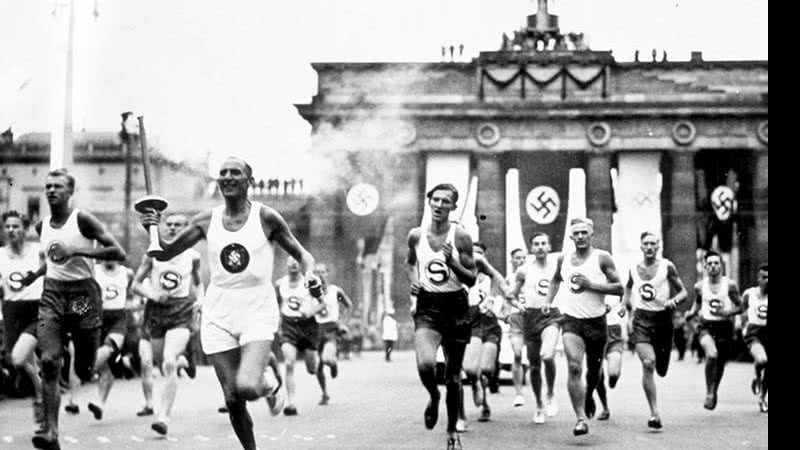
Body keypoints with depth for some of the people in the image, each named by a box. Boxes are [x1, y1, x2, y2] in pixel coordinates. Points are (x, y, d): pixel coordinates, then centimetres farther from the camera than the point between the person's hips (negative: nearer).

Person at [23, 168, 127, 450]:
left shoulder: (83, 220, -8)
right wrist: (35, 275, 13)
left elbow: (119, 253, -16)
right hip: (52, 293, 4)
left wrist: (77, 250, -22)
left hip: (83, 292, -4)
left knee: (84, 371, 3)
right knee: (49, 362, -15)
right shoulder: (42, 226, 10)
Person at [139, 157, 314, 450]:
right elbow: (165, 254, 10)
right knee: (233, 399, 1)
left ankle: (271, 382, 13)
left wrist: (309, 273, -16)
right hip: (218, 314, 3)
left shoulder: (266, 217, -2)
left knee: (248, 387, -23)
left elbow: (301, 254, 5)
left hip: (257, 310, -3)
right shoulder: (206, 221, 5)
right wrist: (154, 231, -9)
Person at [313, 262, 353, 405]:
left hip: (331, 328, -2)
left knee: (327, 358, -25)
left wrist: (341, 317, 2)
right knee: (318, 367, 4)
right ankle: (325, 394, 24)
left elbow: (349, 305, 15)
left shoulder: (335, 290, 2)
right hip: (316, 328, 2)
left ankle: (334, 363, 13)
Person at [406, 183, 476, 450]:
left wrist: (452, 262, -20)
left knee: (453, 377, 8)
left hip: (455, 307, 0)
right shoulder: (416, 236, 1)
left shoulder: (461, 238, -5)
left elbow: (471, 280, -4)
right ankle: (433, 397, 10)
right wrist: (413, 281, 2)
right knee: (425, 364, -25)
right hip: (427, 307, 0)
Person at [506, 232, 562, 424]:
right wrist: (518, 304, -7)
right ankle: (539, 405, 27)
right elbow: (510, 295, 13)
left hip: (551, 314, -2)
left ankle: (551, 395, -3)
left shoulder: (557, 264, 4)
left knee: (548, 356, -27)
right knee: (534, 365, 8)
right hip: (530, 316, 2)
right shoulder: (524, 270, 4)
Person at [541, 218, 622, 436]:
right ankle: (581, 418, -18)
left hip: (596, 321, -1)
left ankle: (589, 397, 48)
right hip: (572, 320, 1)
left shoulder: (602, 258, -5)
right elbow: (555, 281, 27)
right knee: (574, 367, -18)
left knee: (594, 369, 14)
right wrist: (548, 301, 12)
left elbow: (619, 288, -8)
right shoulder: (563, 259, 7)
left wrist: (590, 284, -17)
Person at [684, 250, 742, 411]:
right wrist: (691, 313, -2)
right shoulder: (700, 286, 1)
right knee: (712, 355, -29)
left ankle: (714, 392, 42)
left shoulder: (730, 285, -4)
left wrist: (726, 312, -16)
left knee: (720, 363, 12)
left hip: (725, 327, 1)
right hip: (706, 326, -1)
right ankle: (709, 393, -14)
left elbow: (740, 307, 2)